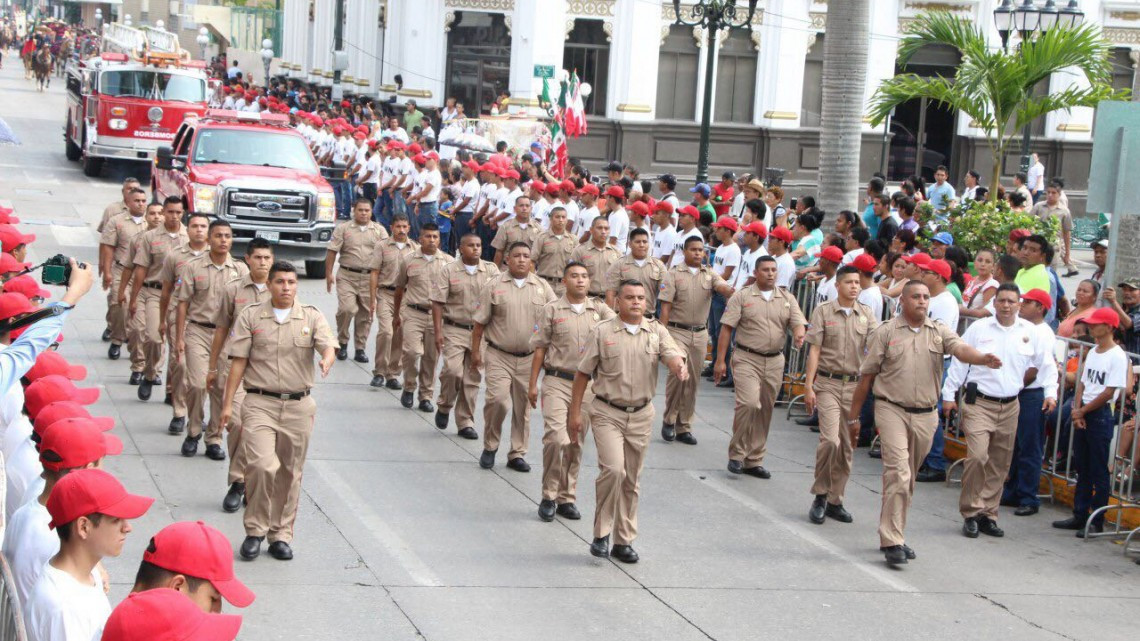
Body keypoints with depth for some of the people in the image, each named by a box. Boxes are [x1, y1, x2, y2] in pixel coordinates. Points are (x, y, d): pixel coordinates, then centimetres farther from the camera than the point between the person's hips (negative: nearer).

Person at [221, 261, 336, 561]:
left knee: (289, 473, 7)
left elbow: (328, 347, -8)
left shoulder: (312, 317, 7)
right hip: (260, 403, -2)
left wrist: (326, 361, -32)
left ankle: (281, 536, 19)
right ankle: (255, 530, -1)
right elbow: (238, 362, 4)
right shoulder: (250, 316, 5)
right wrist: (228, 403, -1)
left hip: (299, 405, 2)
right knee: (262, 465, -18)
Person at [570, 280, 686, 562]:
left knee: (631, 480, 9)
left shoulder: (657, 332, 4)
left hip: (641, 415, 3)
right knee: (613, 469, -19)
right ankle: (600, 533, -4)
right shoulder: (601, 332, -2)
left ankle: (624, 541, 19)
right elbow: (583, 373, 1)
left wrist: (679, 368, -37)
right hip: (608, 413, -3)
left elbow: (673, 357, -13)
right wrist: (575, 412, -1)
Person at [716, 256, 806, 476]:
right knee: (749, 403, -19)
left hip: (774, 361, 4)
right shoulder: (742, 297, 1)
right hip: (746, 359, -4)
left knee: (765, 411, 7)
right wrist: (720, 361, -7)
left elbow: (799, 323, 2)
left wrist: (799, 335, -24)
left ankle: (754, 460, 17)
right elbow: (727, 328, -2)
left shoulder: (787, 299, 11)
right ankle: (736, 454, -4)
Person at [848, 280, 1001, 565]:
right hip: (892, 410, -4)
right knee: (898, 474, -15)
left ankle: (892, 535, 25)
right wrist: (853, 414, 5)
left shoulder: (939, 332, 8)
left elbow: (961, 349, -12)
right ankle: (892, 542, -15)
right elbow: (867, 375, 4)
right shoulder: (885, 332, 2)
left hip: (925, 415, 4)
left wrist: (984, 359, -34)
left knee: (908, 479, 12)